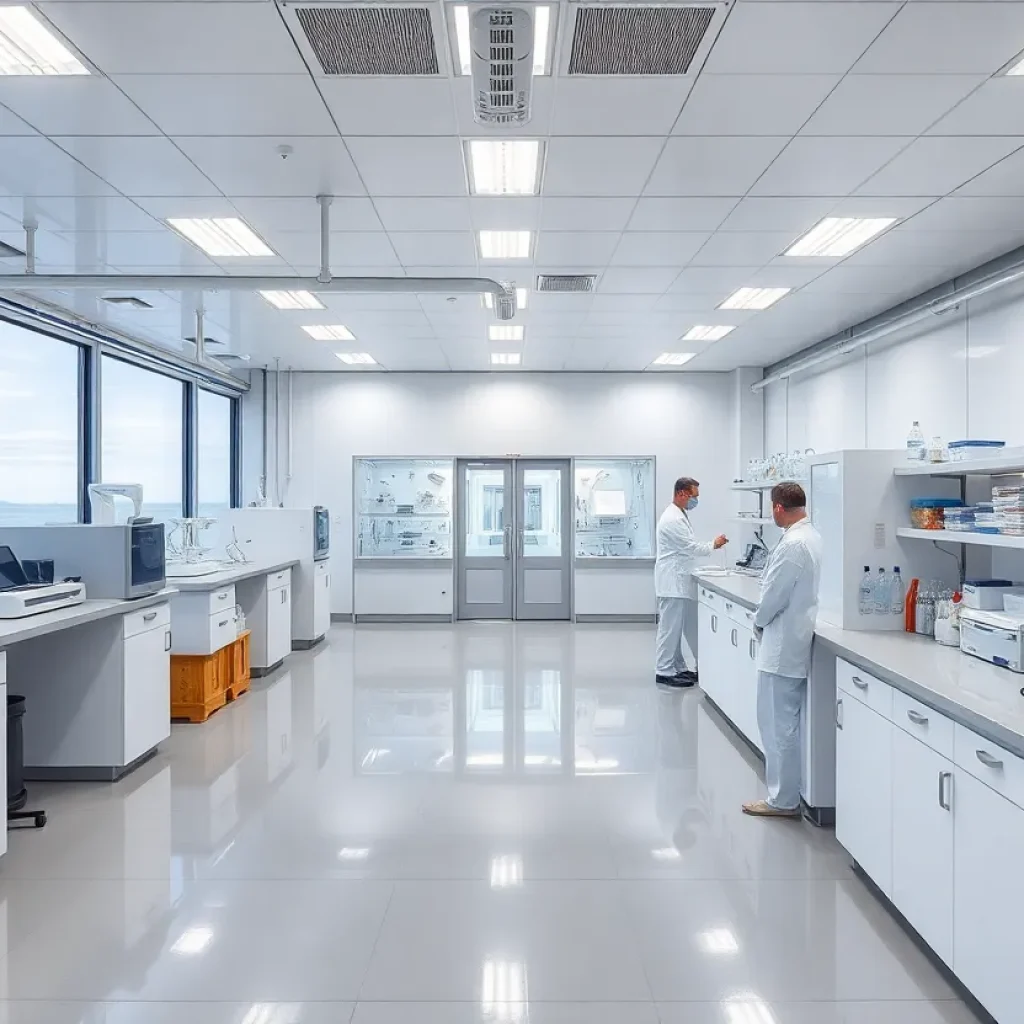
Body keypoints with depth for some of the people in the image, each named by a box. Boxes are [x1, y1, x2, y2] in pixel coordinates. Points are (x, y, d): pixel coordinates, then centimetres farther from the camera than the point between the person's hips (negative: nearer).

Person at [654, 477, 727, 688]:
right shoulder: (672, 519, -19)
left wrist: (711, 544, 11)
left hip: (681, 581, 10)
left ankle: (678, 668, 20)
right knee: (670, 627, -4)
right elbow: (690, 547, -17)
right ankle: (664, 672, 4)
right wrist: (713, 544, -4)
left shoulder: (680, 516, 16)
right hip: (673, 581, -10)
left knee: (680, 626, 13)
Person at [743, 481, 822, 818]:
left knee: (778, 725, 0)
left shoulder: (793, 544, -22)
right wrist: (766, 621, 15)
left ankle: (783, 800, 9)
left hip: (782, 645, -10)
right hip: (796, 640, 10)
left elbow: (774, 594, -19)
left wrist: (758, 622, -1)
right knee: (787, 723, 18)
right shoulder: (811, 536, 9)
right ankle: (787, 791, 28)